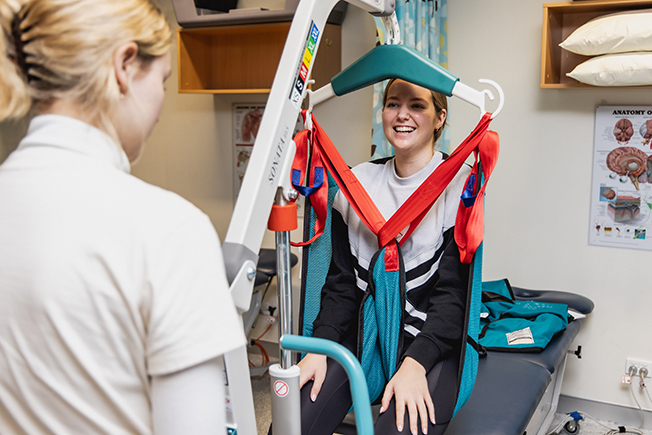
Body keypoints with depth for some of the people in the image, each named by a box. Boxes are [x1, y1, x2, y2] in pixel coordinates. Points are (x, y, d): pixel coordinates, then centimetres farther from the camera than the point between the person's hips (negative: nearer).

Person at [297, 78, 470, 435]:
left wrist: (415, 364, -21)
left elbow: (453, 292, -8)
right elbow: (341, 281, 9)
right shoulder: (358, 181, 9)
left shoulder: (459, 184, -3)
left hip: (432, 341, -3)